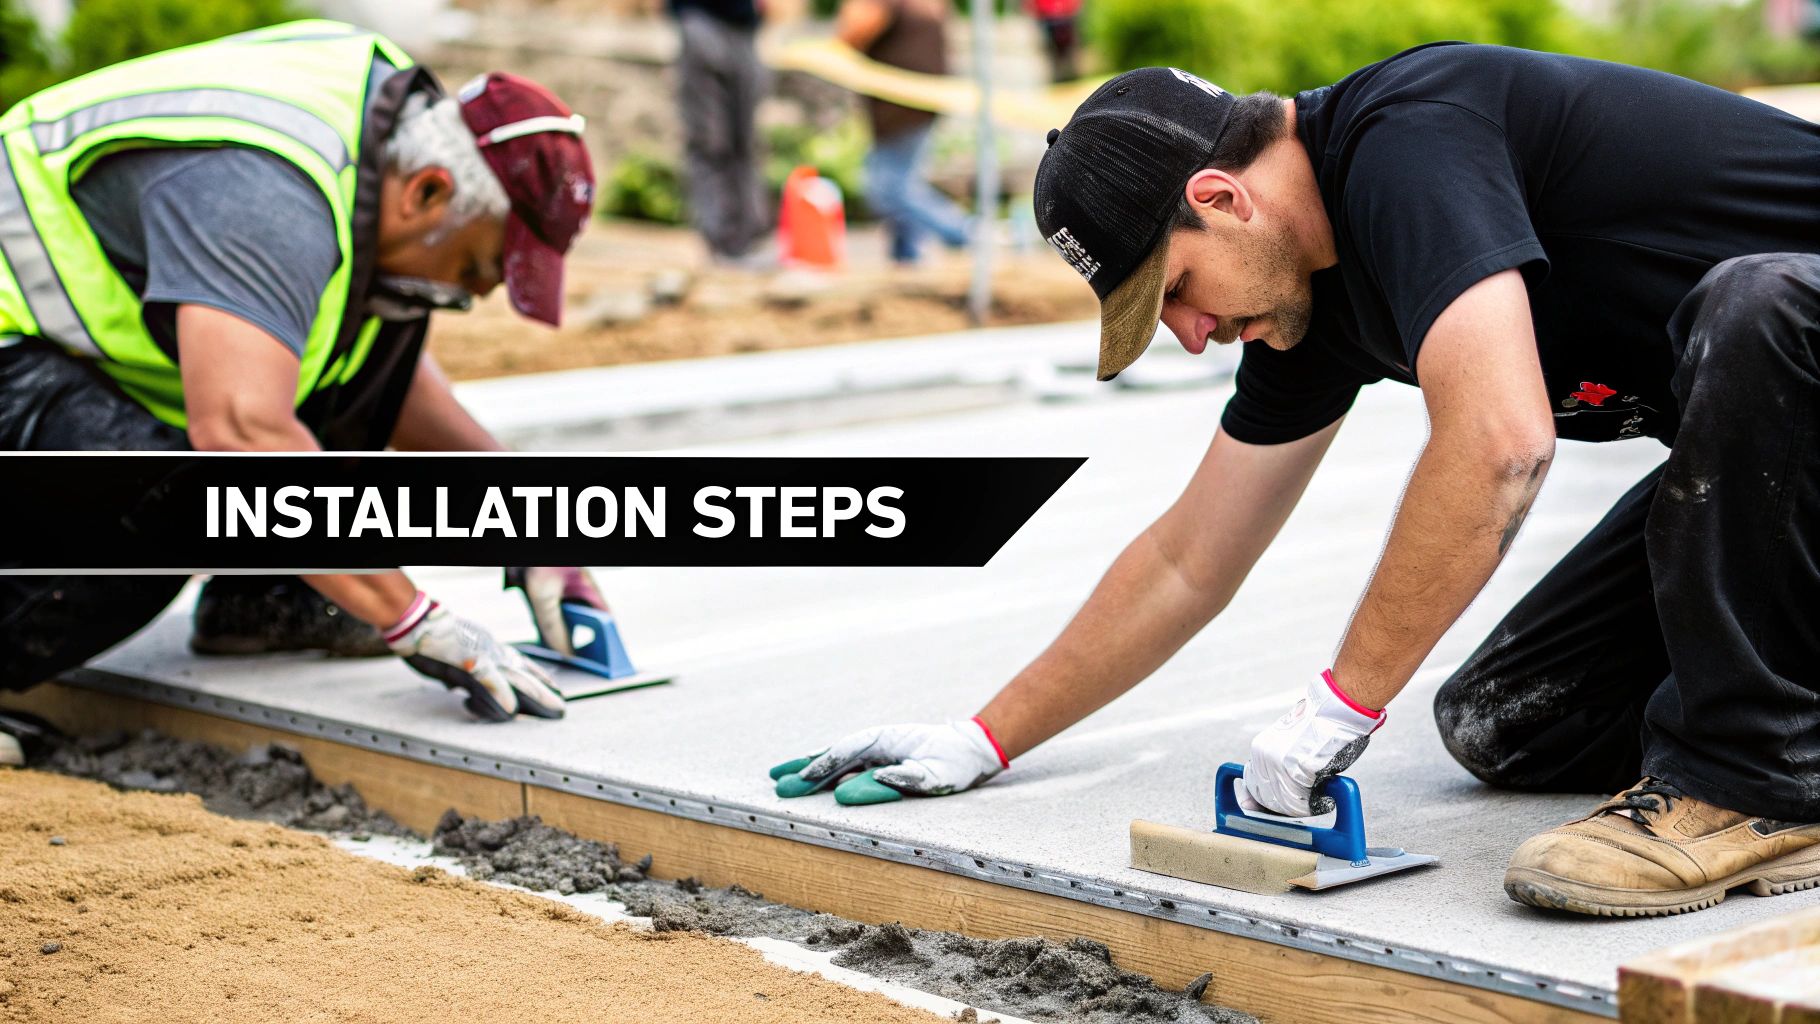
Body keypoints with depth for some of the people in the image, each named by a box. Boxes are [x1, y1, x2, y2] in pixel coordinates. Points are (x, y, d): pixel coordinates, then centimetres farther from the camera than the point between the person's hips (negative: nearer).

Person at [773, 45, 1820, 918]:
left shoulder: (1405, 139, -26)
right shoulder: (1313, 291, 2)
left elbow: (1500, 443, -39)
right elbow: (1190, 564, 9)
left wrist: (1343, 700, -29)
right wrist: (987, 739, 11)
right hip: (1732, 460, 8)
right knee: (1501, 727, 0)